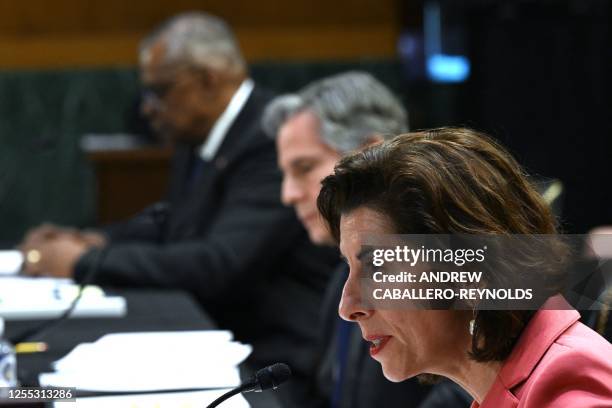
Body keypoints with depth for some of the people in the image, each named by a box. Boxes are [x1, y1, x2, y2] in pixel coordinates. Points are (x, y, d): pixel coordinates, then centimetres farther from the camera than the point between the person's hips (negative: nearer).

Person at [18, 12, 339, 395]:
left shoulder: (273, 143, -20)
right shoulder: (203, 136, 7)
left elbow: (218, 263, -26)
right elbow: (173, 220, 21)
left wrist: (84, 262, -19)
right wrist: (99, 241, 1)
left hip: (274, 359, -8)